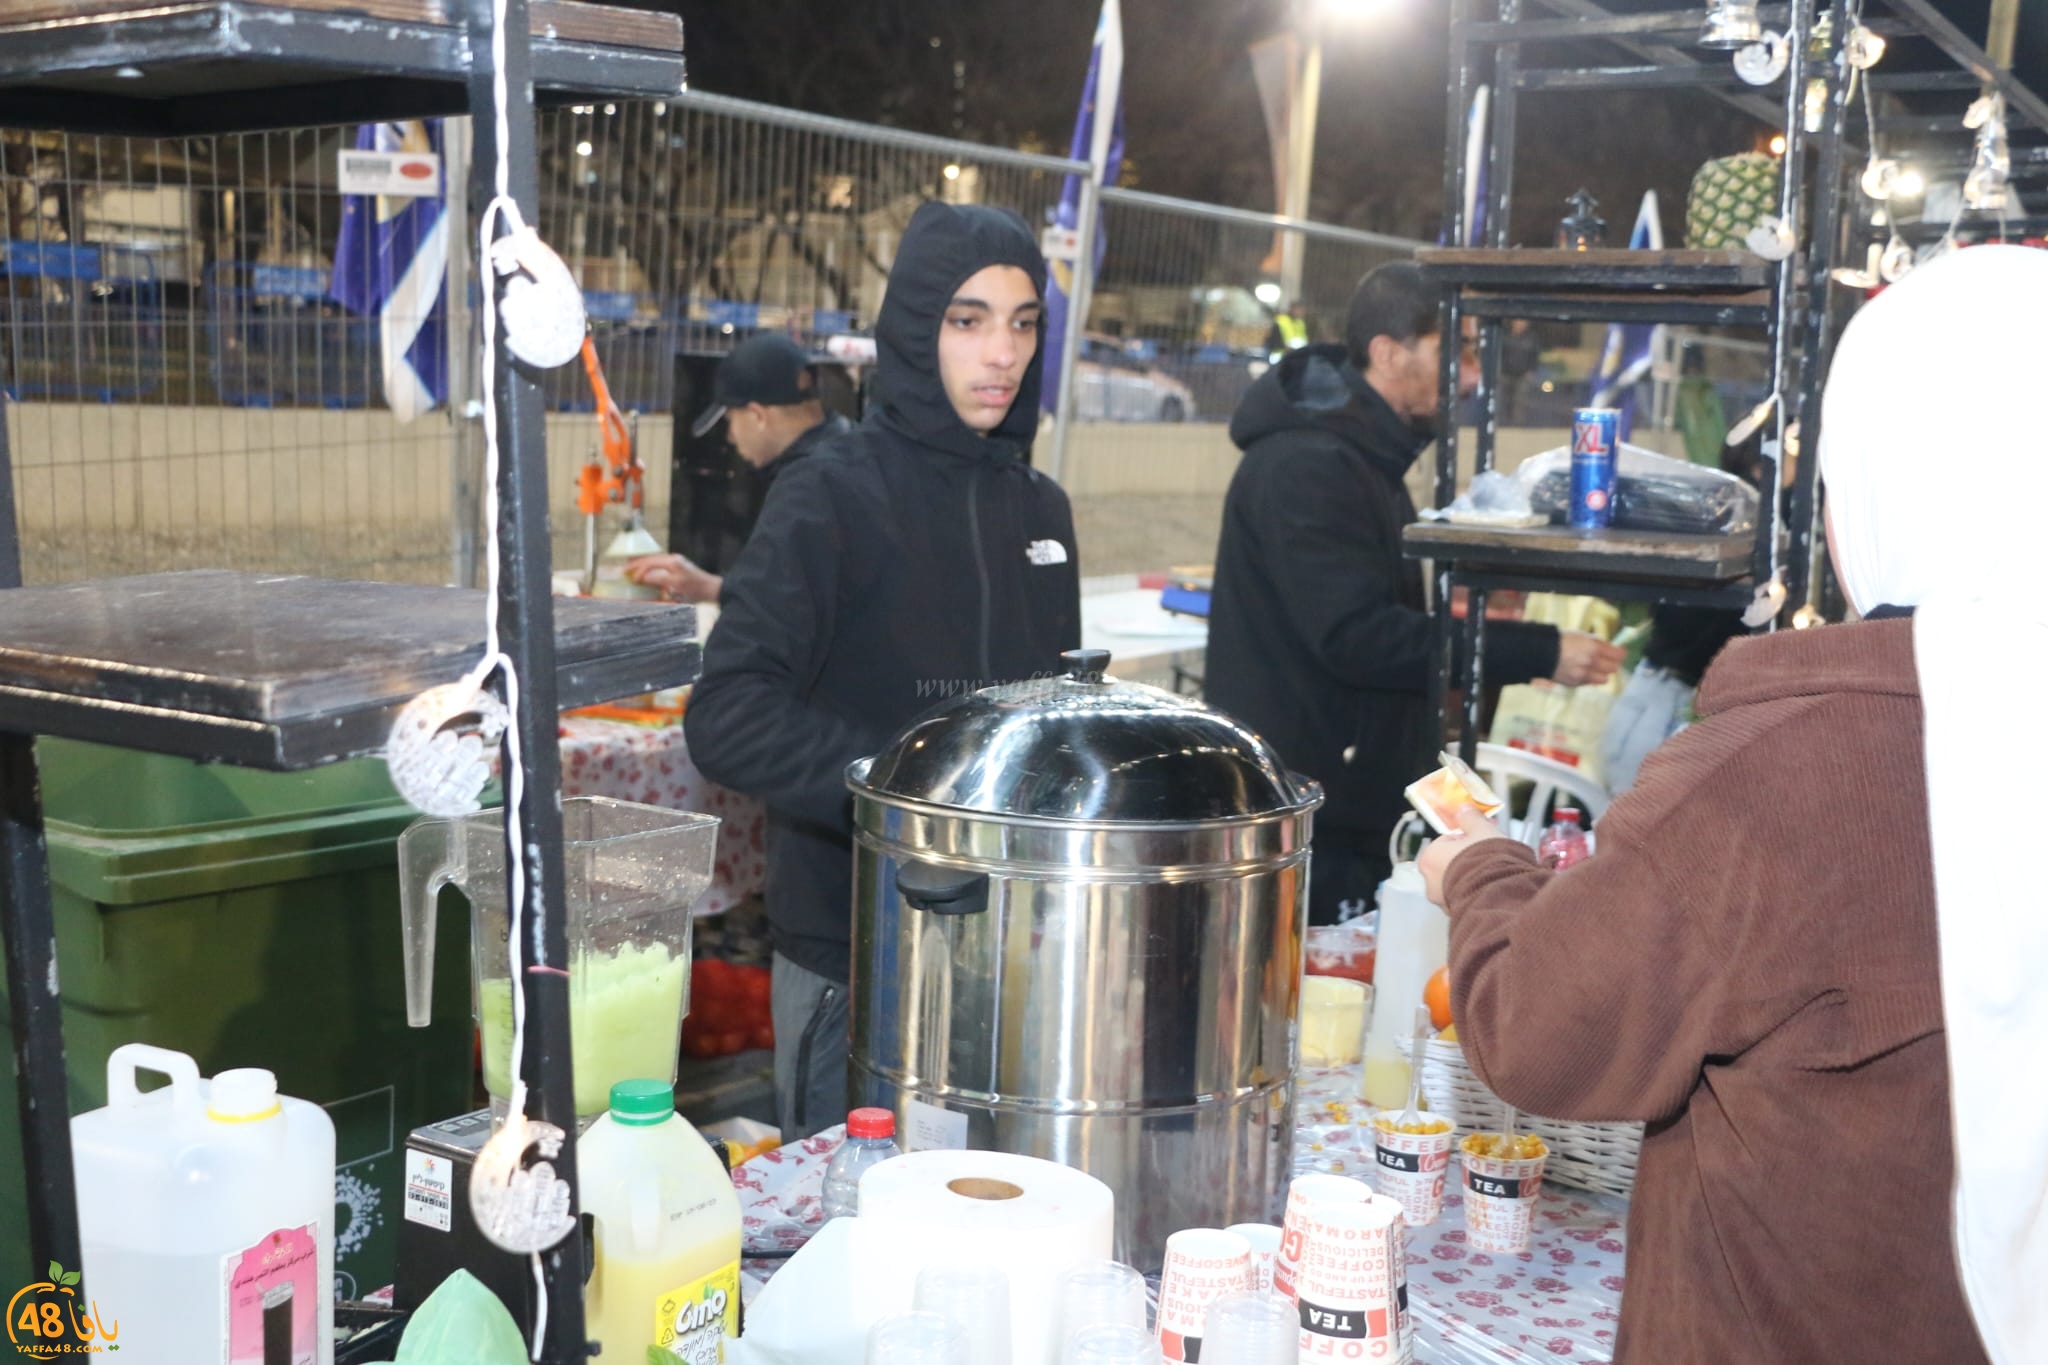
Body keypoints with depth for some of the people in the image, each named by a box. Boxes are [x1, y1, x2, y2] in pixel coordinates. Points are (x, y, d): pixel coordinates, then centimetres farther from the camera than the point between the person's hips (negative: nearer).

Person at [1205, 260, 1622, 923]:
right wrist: (1539, 652, -23)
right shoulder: (1305, 465, -18)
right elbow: (1356, 637, -26)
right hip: (1300, 813, -10)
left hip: (1351, 812, 10)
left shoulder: (1362, 458, 16)